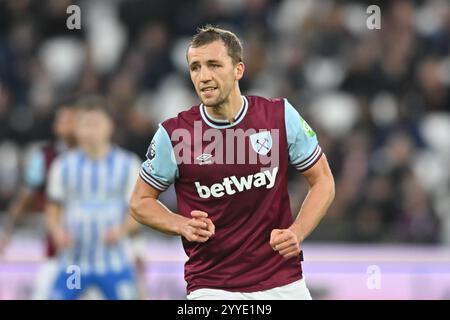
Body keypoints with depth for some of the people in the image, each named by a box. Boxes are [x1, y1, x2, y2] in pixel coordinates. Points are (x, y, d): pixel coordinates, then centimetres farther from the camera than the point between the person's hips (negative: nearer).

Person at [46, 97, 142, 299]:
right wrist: (57, 231, -13)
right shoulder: (63, 165, 3)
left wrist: (122, 230, -20)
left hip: (115, 263, -1)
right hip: (72, 263, 1)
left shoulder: (128, 164, -1)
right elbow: (53, 209, 9)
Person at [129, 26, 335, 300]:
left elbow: (323, 181, 6)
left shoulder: (281, 116, -3)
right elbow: (141, 202, 6)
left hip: (284, 284, 2)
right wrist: (183, 226, -12)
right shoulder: (173, 134, -6)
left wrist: (296, 233, -10)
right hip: (211, 286, -2)